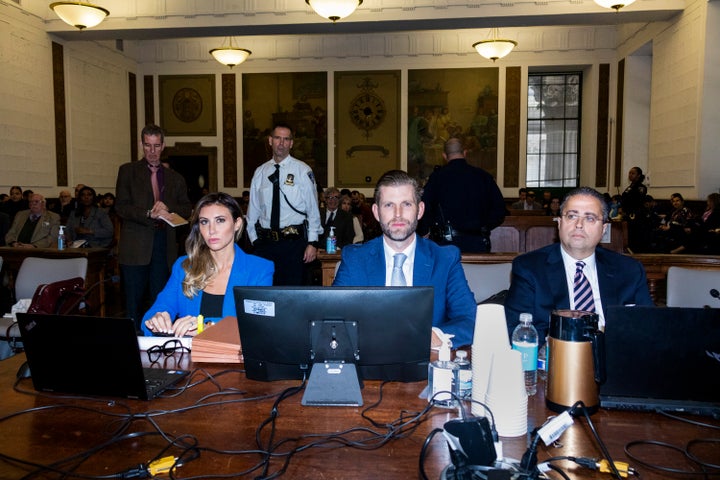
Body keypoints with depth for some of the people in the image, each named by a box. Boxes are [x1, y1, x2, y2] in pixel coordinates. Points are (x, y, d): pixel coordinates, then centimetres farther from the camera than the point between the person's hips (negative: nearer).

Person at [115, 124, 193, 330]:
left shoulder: (175, 178, 15)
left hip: (164, 245, 2)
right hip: (136, 245, -2)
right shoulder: (128, 171, 6)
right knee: (133, 300, 2)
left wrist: (167, 208, -10)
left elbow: (187, 209, 10)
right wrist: (149, 214, -17)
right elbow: (120, 207, -3)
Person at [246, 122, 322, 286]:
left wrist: (312, 243, -7)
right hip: (265, 242, 3)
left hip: (294, 241, -3)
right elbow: (253, 210, 11)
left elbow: (313, 209, -3)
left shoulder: (303, 170, -1)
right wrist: (254, 239, 6)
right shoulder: (260, 172, 7)